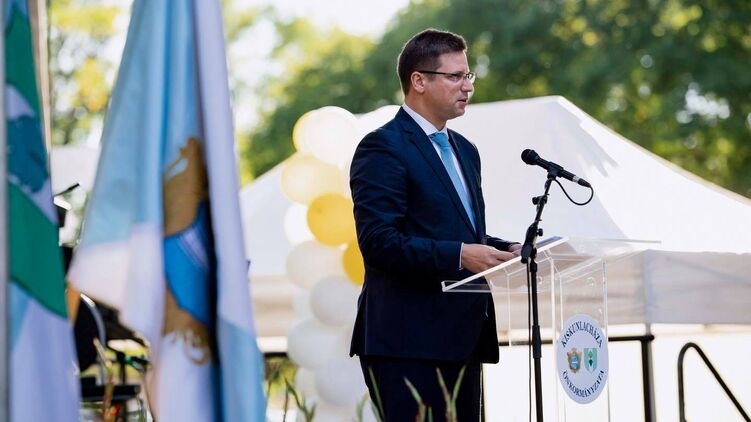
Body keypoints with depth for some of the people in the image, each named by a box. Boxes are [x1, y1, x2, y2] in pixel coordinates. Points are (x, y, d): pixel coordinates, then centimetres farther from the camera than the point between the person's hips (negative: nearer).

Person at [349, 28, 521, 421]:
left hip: (462, 339, 9)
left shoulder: (465, 151, 21)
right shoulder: (383, 148, -8)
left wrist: (508, 251, 6)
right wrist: (459, 255, -24)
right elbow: (378, 241, -18)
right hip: (408, 340, -9)